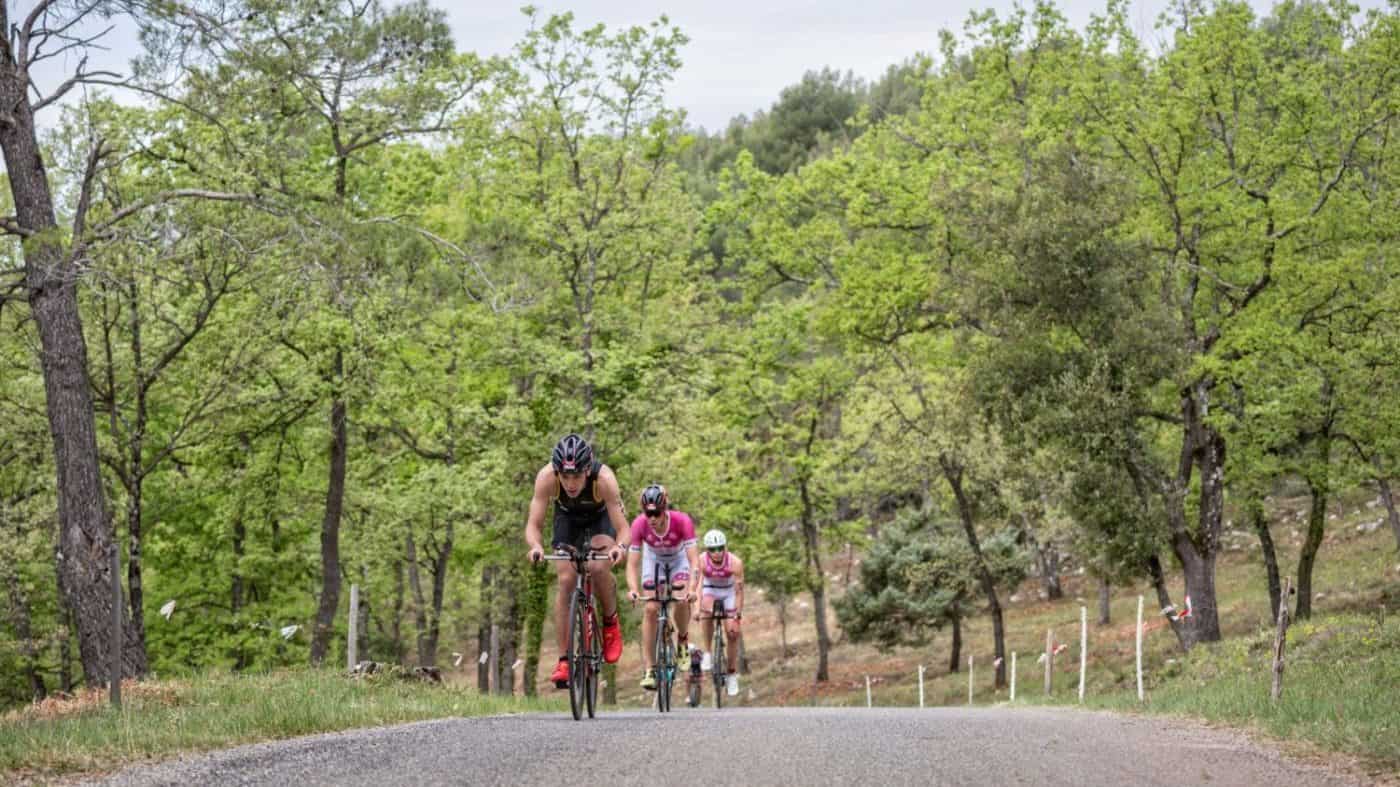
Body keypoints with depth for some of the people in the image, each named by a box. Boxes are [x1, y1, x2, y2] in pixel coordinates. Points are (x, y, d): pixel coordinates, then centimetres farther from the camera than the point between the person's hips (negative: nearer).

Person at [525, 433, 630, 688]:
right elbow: (533, 525, -33)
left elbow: (623, 528, -38)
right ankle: (564, 661, -6)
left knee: (598, 568, -29)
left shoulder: (604, 478, -38)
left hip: (601, 517, -2)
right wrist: (535, 546, -55)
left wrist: (620, 547, -60)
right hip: (568, 518, 2)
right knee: (566, 582, -12)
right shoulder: (546, 477, -35)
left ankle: (610, 622, -1)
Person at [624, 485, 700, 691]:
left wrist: (692, 588, -52)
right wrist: (632, 589, -48)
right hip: (653, 559, 1)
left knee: (681, 601, -23)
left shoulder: (682, 521, -36)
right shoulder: (639, 524, -32)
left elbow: (694, 559, -37)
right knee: (650, 609, -11)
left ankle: (682, 640, 8)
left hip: (678, 559, -1)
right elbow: (632, 562, -31)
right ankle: (649, 669, -7)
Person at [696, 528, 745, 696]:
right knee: (707, 612, -34)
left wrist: (738, 616, -31)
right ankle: (707, 653, -19)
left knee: (732, 633, -3)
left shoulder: (735, 562, -31)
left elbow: (739, 590, -28)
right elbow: (697, 584, -37)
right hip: (710, 590, 0)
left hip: (729, 591, 0)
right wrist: (698, 608, -50)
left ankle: (732, 674, 14)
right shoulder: (701, 561, -30)